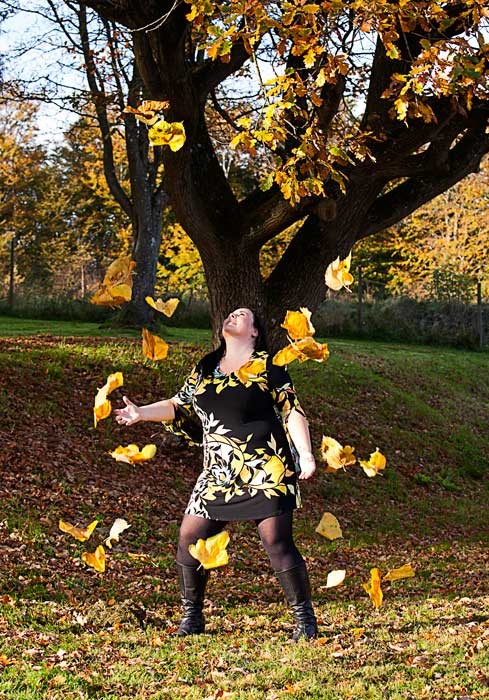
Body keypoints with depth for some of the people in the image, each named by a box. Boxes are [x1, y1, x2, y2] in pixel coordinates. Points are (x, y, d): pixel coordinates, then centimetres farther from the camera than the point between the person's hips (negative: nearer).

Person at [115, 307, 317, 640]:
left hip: (266, 470, -6)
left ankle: (305, 618, 4)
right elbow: (180, 406, 21)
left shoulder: (267, 366, -2)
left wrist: (306, 454, -13)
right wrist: (142, 412, 8)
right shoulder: (205, 368, 15)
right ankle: (192, 617, 18)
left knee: (277, 542, -11)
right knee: (190, 537, 2)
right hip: (220, 473, 6)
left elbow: (293, 412, -4)